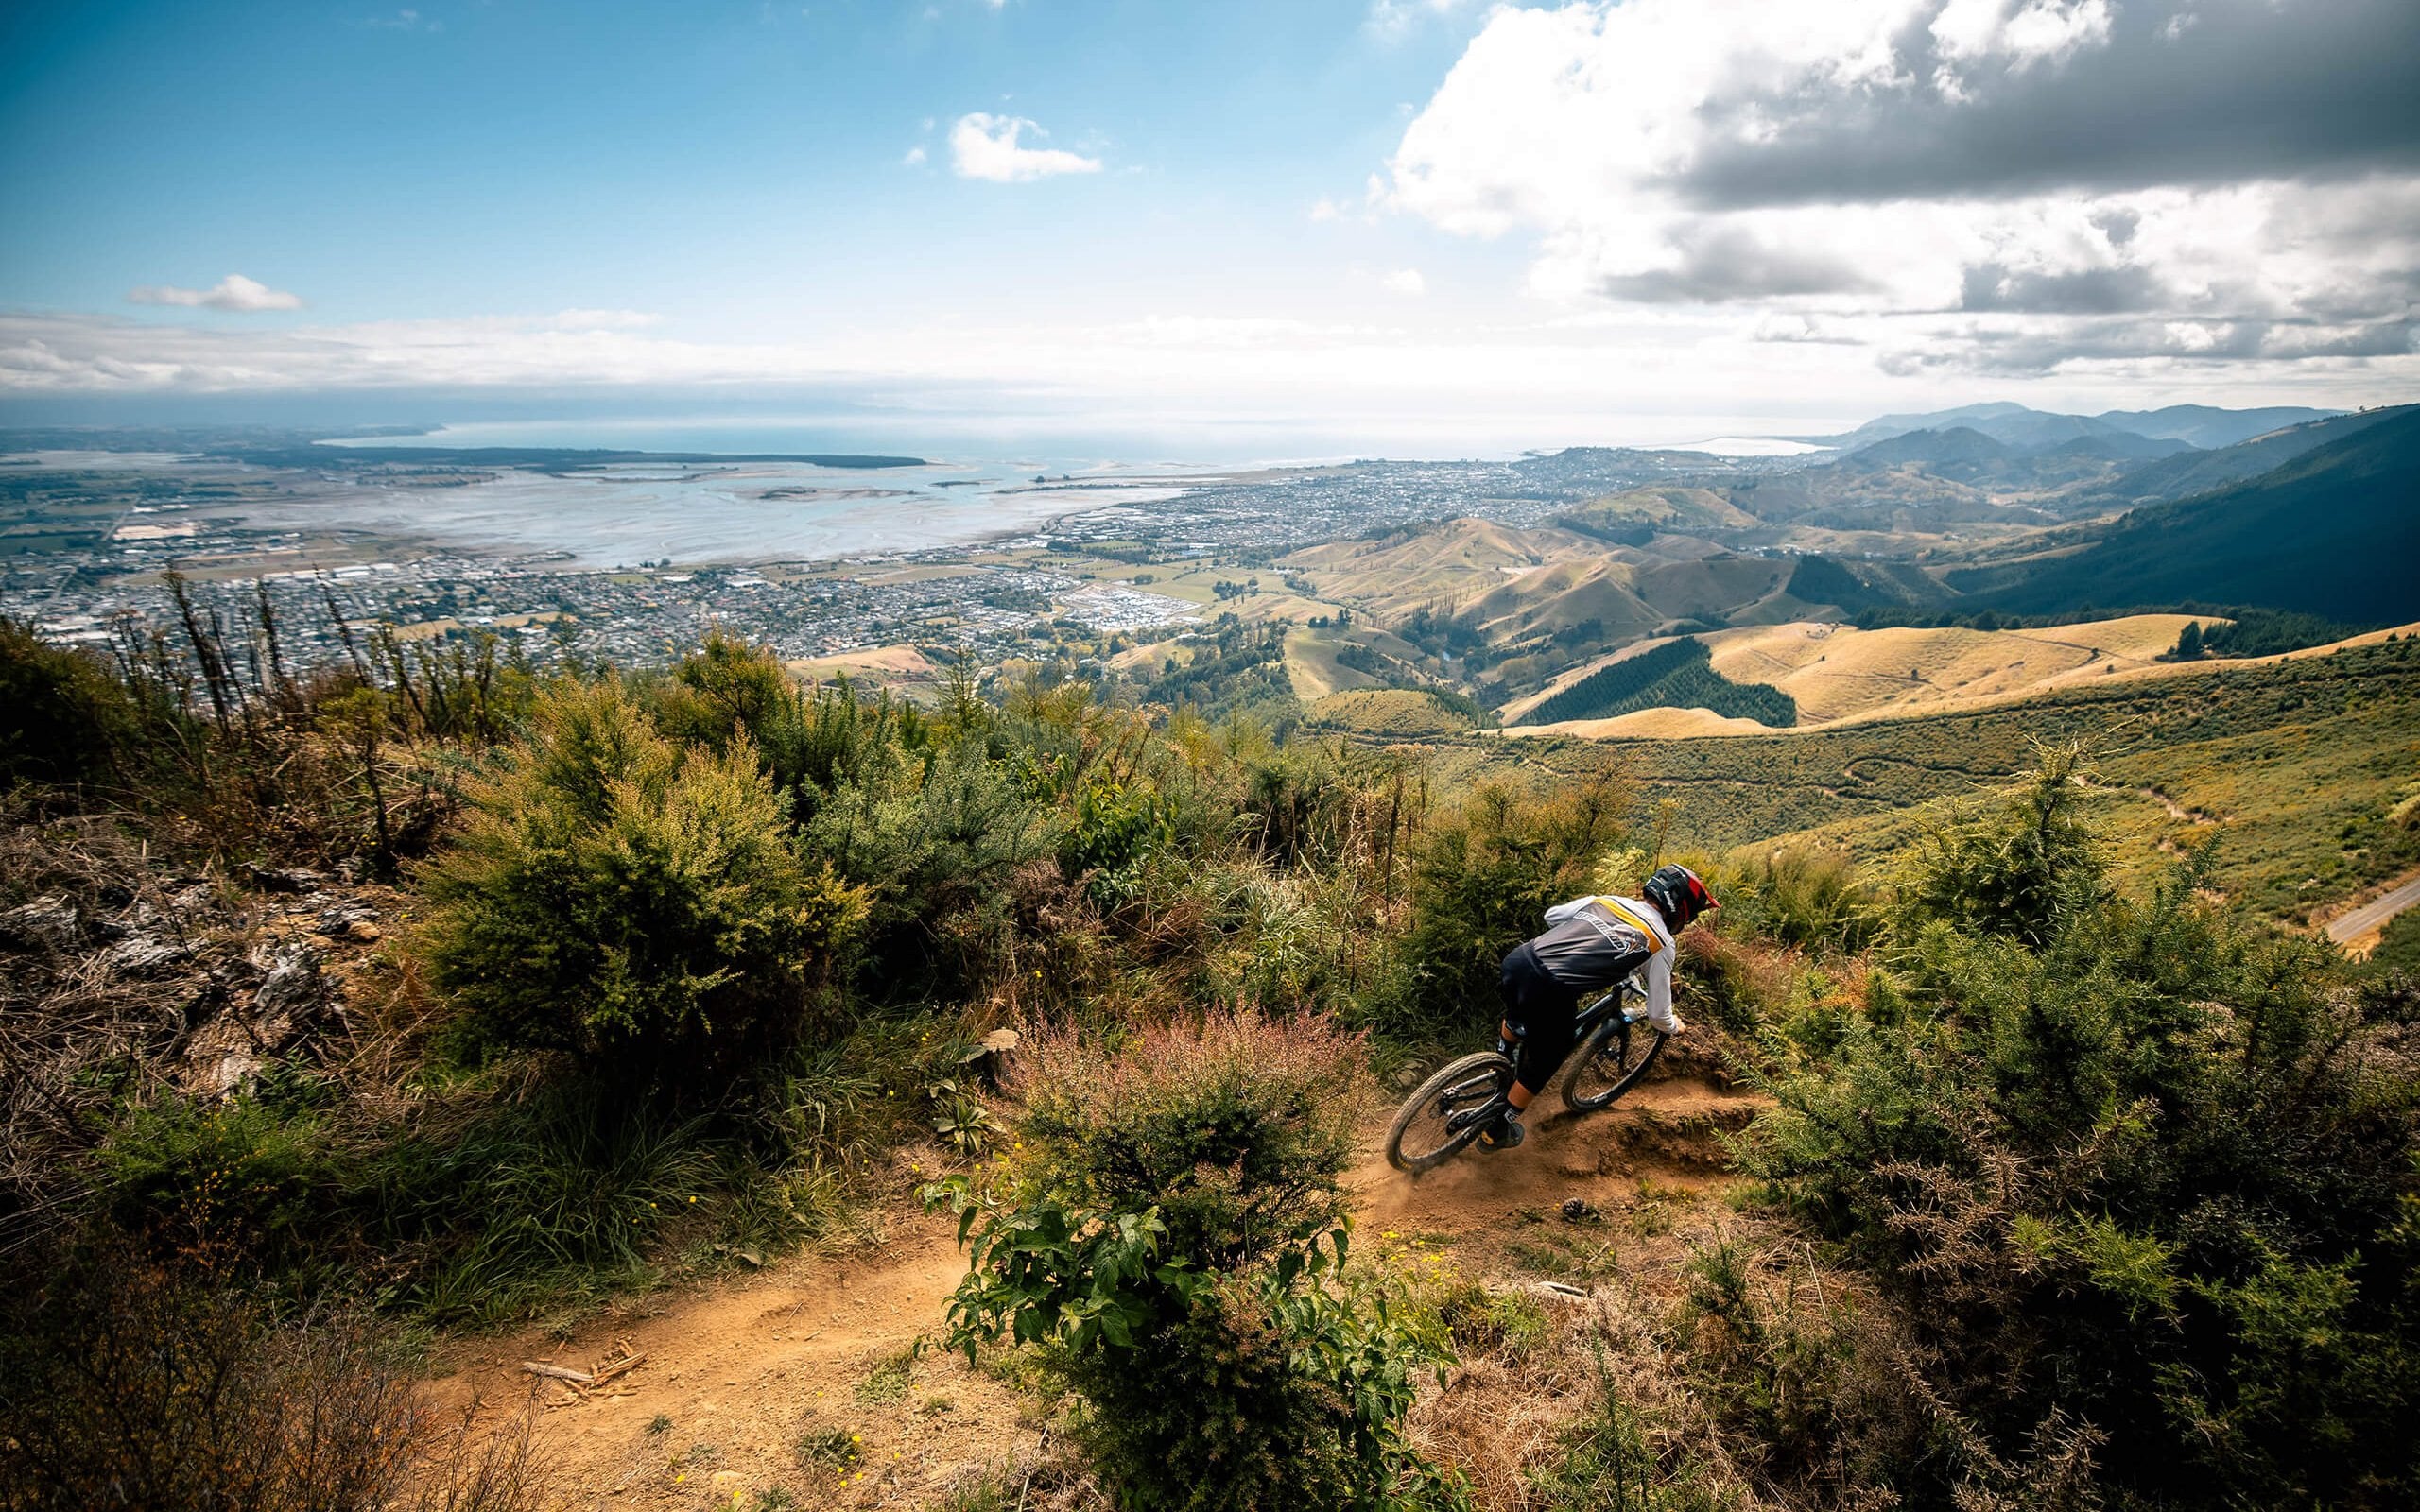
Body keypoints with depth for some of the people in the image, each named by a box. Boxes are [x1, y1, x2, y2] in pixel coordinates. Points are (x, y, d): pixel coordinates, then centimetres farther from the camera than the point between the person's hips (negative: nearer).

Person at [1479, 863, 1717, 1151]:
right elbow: (1657, 1013, 15)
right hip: (1550, 994, -5)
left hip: (1519, 958, 5)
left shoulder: (1603, 900, 20)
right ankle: (1498, 1131, 35)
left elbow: (1551, 916, 33)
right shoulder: (1662, 944, 9)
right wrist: (1674, 1027, 37)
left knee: (1516, 1017, 40)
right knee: (1543, 1064, 23)